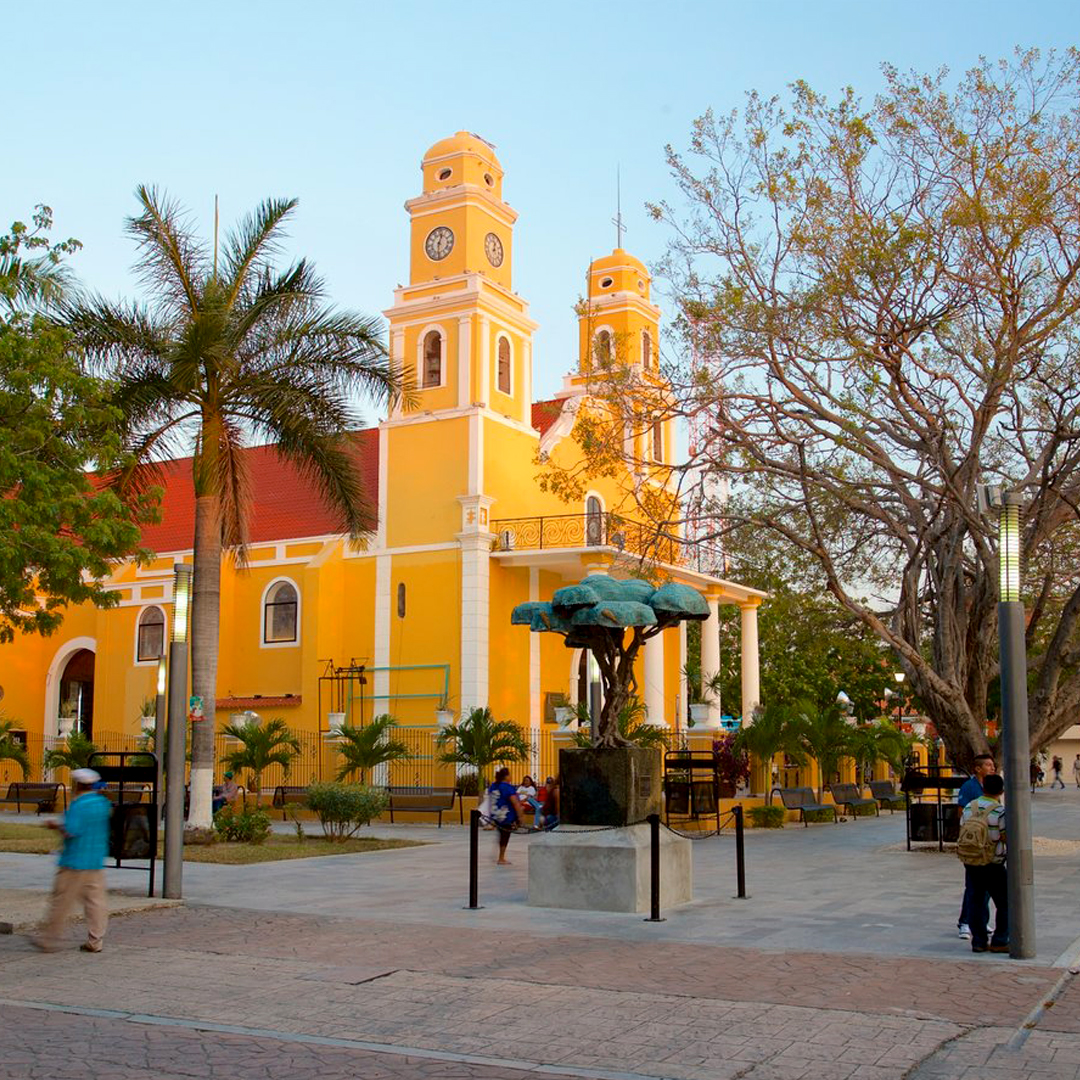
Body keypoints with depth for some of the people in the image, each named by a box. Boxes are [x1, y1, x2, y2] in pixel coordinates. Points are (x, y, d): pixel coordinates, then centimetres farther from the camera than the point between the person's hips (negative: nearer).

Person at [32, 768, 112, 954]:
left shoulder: (78, 805, -16)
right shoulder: (103, 802, 7)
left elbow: (71, 831, -22)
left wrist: (56, 825, -4)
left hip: (75, 863, -7)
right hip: (97, 863, 7)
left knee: (61, 901, 3)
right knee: (95, 901, 6)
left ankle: (48, 940, 12)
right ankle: (94, 941, 7)